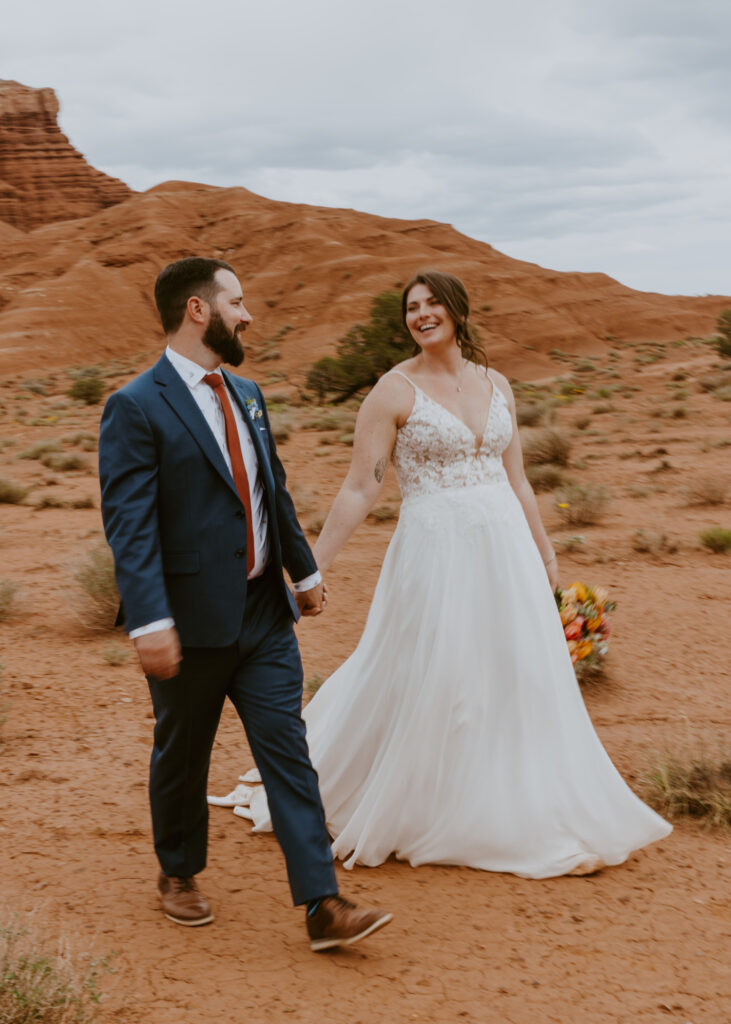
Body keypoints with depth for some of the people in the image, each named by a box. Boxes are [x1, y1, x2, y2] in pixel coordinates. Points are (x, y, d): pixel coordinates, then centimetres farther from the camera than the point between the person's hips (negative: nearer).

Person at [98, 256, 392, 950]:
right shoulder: (137, 408, -13)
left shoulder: (246, 395, 11)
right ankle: (178, 874, 37)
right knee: (182, 758, 14)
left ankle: (322, 906, 3)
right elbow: (129, 523, -19)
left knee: (288, 752, 1)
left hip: (265, 613, 6)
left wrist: (304, 570, 23)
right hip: (193, 621, -6)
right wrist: (149, 622, -27)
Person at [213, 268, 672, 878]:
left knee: (522, 679, 9)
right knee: (422, 686, 1)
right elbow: (360, 489, -8)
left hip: (505, 549, 5)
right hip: (435, 553, -5)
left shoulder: (496, 386, 9)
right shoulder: (395, 390, -5)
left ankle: (532, 821, 25)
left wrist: (544, 551, 16)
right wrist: (313, 568, -12)